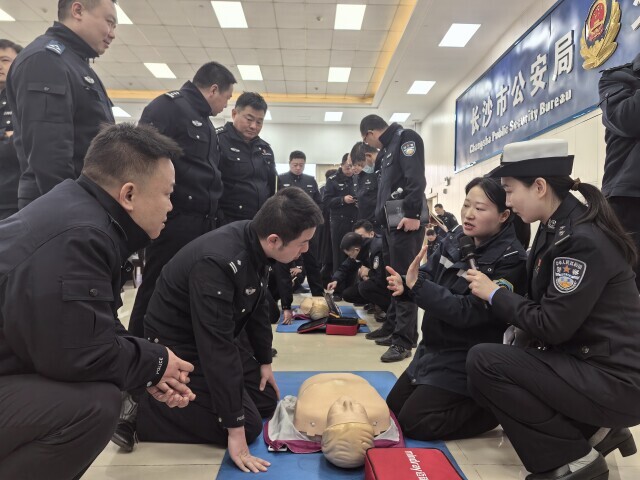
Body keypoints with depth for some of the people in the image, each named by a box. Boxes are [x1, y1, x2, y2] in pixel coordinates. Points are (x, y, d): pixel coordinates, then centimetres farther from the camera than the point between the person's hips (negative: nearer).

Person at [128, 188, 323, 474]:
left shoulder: (257, 244, -10)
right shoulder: (217, 263, -36)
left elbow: (258, 305, 6)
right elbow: (217, 348, -33)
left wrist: (265, 361, 12)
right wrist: (235, 428, -26)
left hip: (213, 339, 8)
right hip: (178, 348, -8)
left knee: (267, 401, 10)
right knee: (248, 426, -8)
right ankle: (139, 411, 1)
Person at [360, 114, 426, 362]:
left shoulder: (406, 138, -4)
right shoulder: (388, 148, 24)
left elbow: (416, 178, -18)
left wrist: (412, 213, -25)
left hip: (405, 221, -10)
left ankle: (404, 340, -5)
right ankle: (392, 326, 26)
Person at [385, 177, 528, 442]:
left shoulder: (511, 260, -19)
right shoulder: (454, 241, 1)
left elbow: (468, 312, -26)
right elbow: (426, 278, -4)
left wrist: (417, 285, -34)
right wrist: (404, 285, -28)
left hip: (466, 359, -7)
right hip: (433, 349, 8)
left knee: (413, 423, -6)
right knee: (391, 411, 16)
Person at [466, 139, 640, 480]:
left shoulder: (582, 239, -23)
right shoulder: (556, 228, 5)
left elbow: (551, 325, -23)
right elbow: (548, 310, 11)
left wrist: (494, 294, -12)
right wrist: (498, 292, -3)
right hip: (589, 361, 9)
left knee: (483, 361, -19)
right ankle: (596, 431, 17)